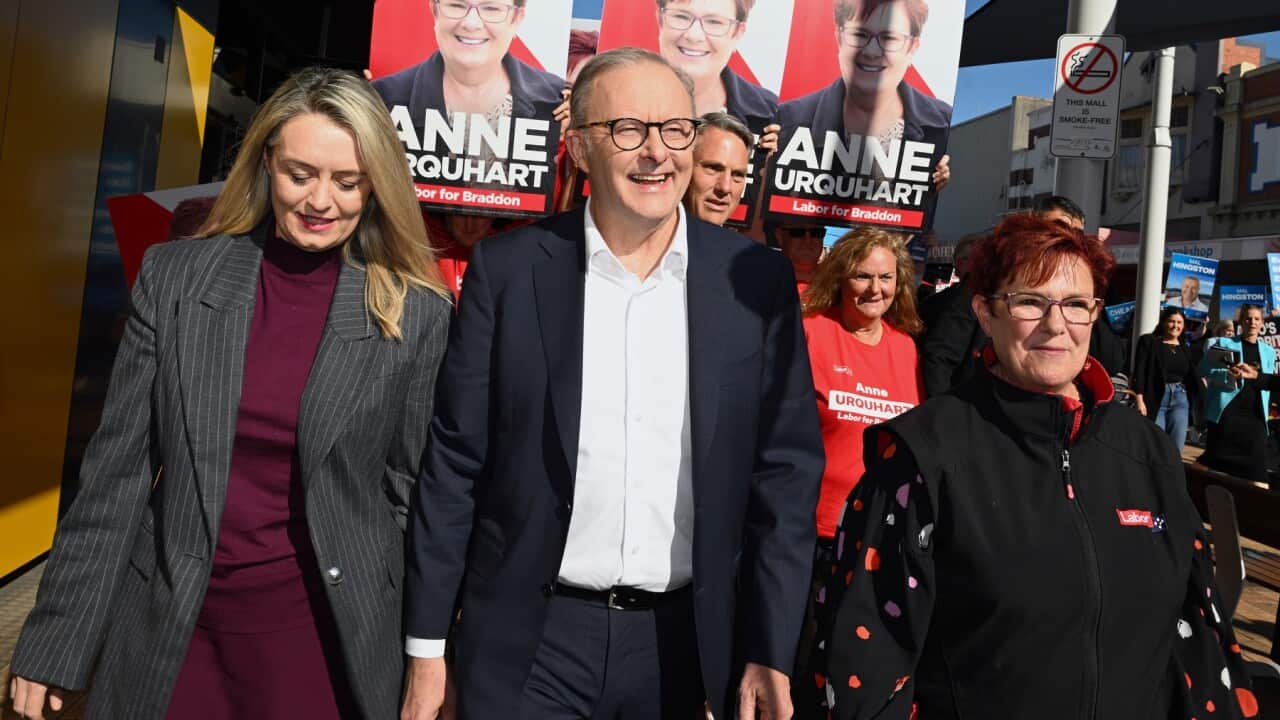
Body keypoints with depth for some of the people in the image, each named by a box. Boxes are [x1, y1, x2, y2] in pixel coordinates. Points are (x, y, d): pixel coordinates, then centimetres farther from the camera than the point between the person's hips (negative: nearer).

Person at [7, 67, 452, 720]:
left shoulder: (417, 313, -7)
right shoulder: (175, 276, -4)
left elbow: (411, 490, -1)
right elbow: (116, 471, -1)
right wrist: (55, 646, 1)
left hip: (324, 631, -1)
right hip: (166, 631, 2)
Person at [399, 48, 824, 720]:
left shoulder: (758, 280, -4)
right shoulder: (508, 269, -6)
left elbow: (785, 469, -1)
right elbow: (453, 462, -4)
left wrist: (771, 652, -2)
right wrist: (427, 646, -2)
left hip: (685, 639, 2)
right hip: (529, 639, -1)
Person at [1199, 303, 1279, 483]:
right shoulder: (1223, 343, 5)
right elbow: (1204, 370, -5)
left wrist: (1255, 375, -6)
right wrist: (1230, 375, -20)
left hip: (1255, 416, 3)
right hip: (1226, 412, -3)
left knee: (1256, 467, -3)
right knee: (1217, 462, -3)